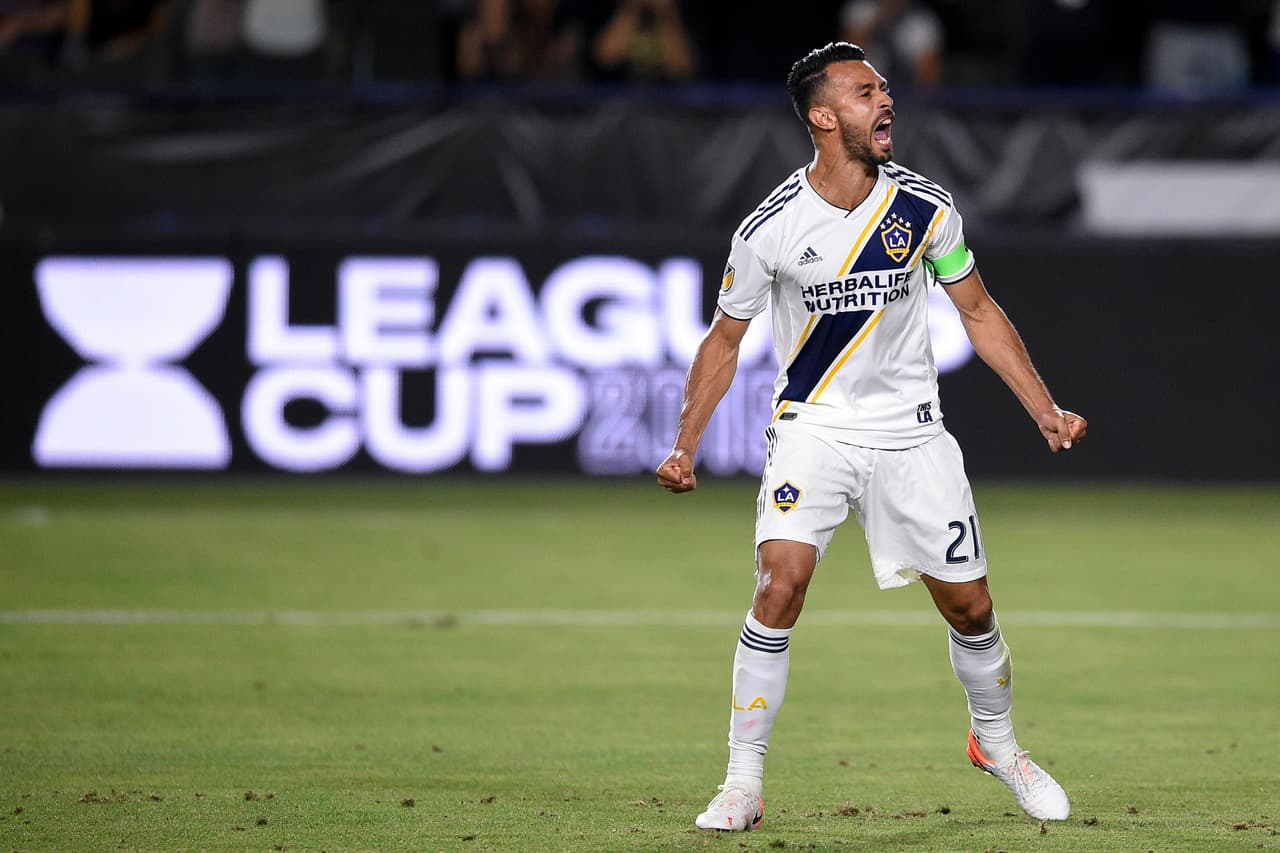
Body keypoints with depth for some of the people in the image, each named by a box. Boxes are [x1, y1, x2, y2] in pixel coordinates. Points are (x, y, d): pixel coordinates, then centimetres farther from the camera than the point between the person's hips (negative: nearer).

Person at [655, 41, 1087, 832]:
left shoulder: (925, 207, -6)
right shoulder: (770, 229, -12)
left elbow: (979, 310, 8)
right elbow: (725, 340, 2)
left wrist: (1045, 409, 2)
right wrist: (685, 447, -5)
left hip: (911, 432, 2)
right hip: (813, 427, -2)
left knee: (970, 604, 3)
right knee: (781, 582, -21)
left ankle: (996, 740, 32)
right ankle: (744, 782, -12)